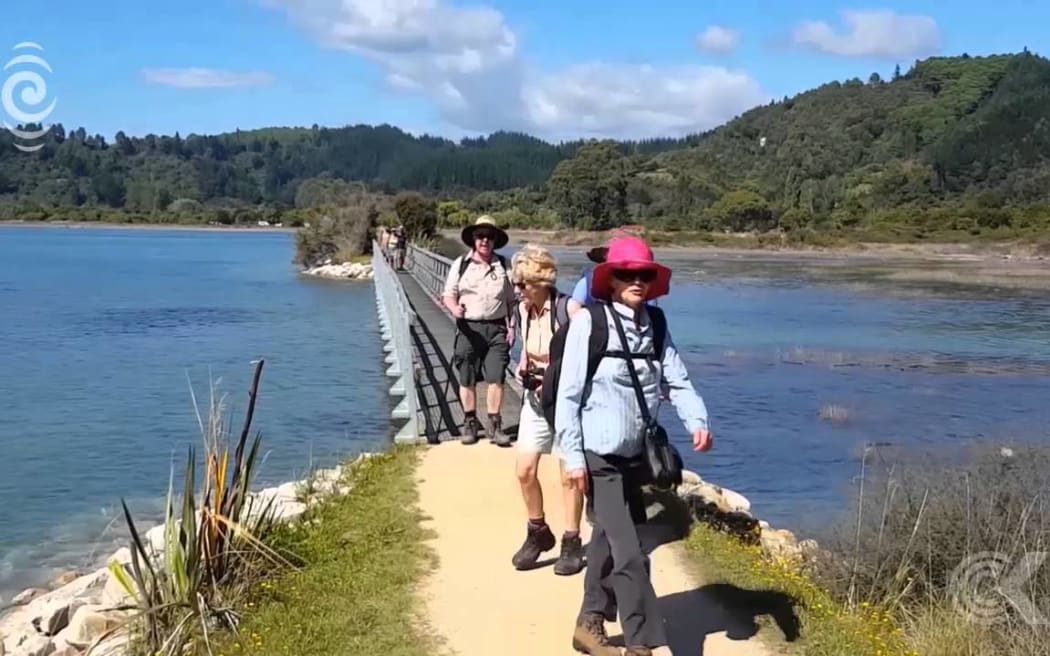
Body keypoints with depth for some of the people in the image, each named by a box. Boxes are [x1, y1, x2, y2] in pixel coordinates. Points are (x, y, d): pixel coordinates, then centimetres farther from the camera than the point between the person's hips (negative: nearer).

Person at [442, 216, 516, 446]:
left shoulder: (503, 266, 9)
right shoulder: (460, 264, 5)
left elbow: (510, 300, 12)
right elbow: (448, 294, 4)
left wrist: (511, 326, 5)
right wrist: (455, 308, -17)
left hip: (496, 328, 0)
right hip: (468, 327, 0)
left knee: (496, 379, -5)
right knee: (467, 380, 6)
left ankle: (495, 425, 4)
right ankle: (470, 423, 19)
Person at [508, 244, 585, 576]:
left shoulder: (568, 309, -19)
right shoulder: (522, 310, 1)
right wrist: (522, 369, -2)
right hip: (535, 398, 6)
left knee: (569, 473, 3)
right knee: (524, 470, 6)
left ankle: (572, 542, 18)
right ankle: (538, 532, 27)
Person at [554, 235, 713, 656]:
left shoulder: (655, 326, 3)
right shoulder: (589, 322, -13)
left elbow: (677, 380, -3)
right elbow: (569, 392, -12)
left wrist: (697, 421, -21)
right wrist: (572, 455, -14)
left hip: (634, 456, 6)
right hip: (599, 457, -6)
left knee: (609, 542, 20)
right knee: (629, 554, -8)